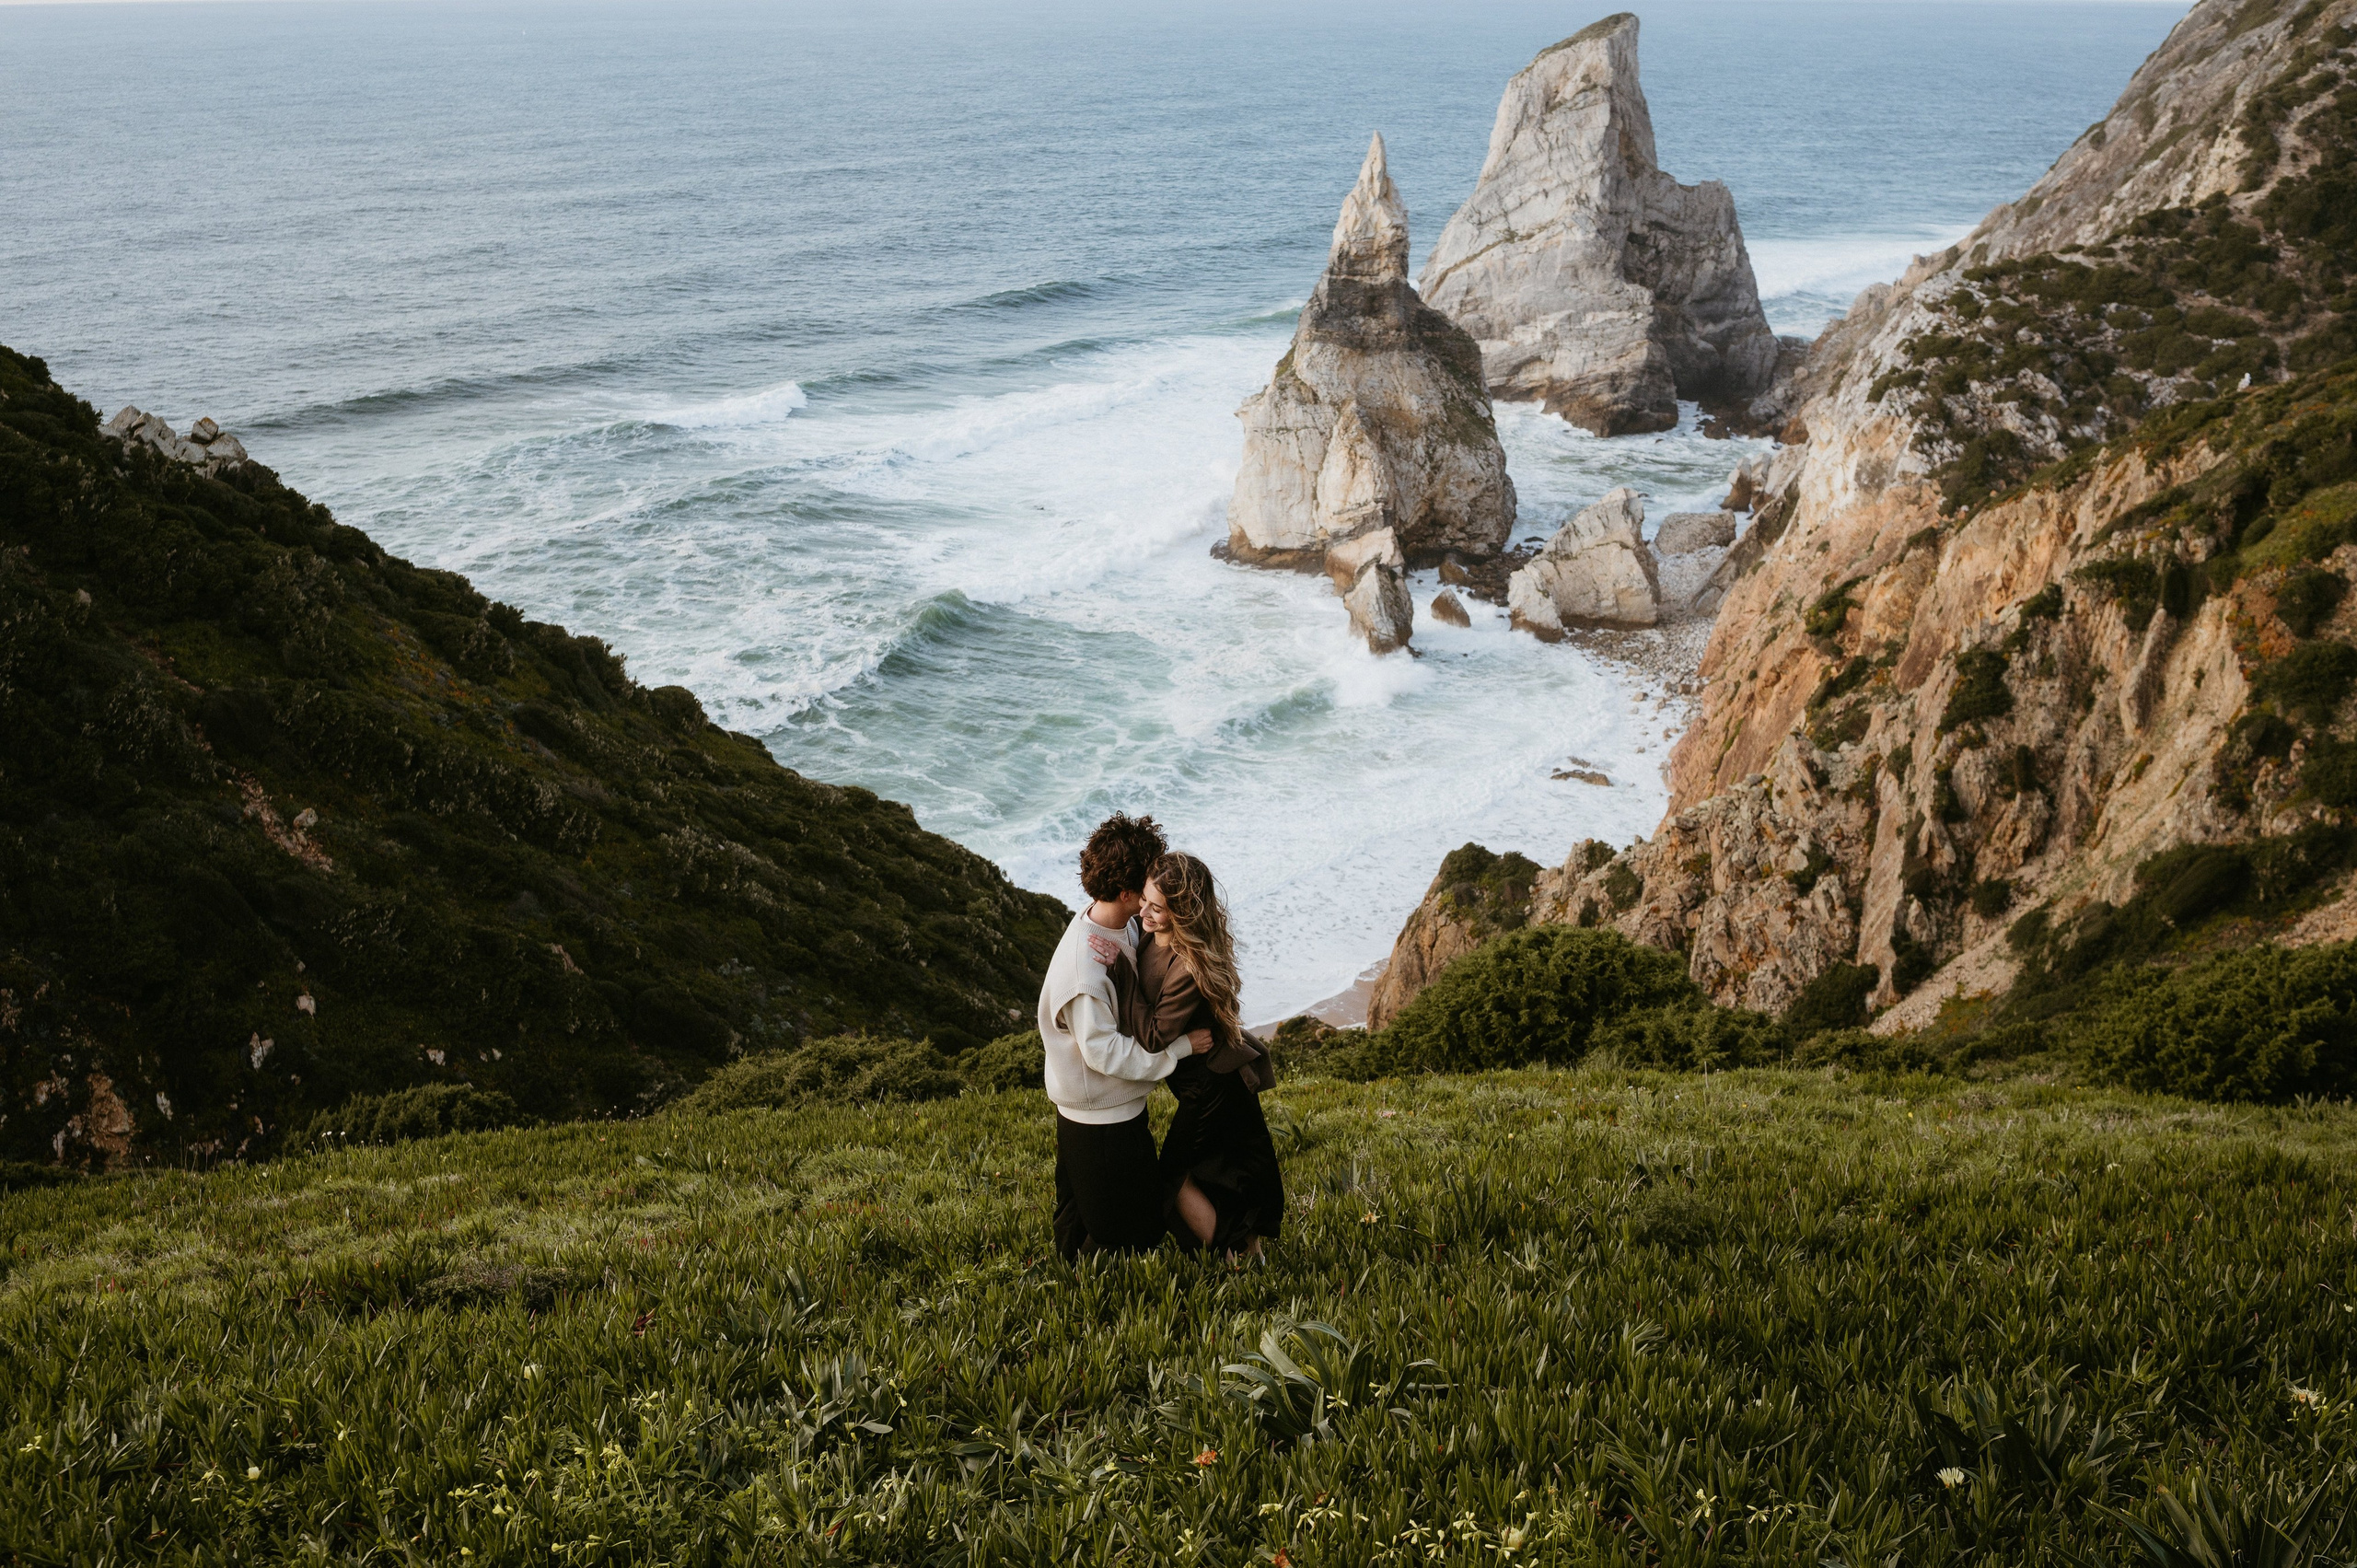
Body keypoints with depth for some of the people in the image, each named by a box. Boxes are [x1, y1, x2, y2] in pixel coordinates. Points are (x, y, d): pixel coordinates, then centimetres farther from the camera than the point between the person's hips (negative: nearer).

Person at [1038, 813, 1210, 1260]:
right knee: (1115, 1239, 5)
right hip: (1100, 1122, -10)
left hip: (1121, 1108, 10)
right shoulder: (1085, 967, -32)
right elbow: (1104, 1052, -28)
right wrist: (1180, 1047, -23)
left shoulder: (1119, 924, -2)